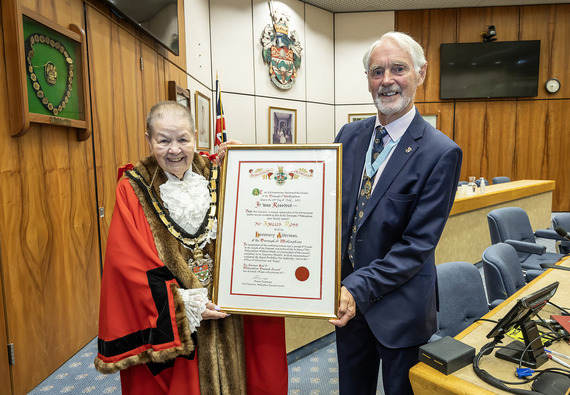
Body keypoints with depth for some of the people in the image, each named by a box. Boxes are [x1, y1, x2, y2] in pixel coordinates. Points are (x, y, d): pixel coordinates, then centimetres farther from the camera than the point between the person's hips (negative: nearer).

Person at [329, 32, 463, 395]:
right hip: (346, 296, 5)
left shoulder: (441, 153, -16)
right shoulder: (350, 136, 1)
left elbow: (419, 243, -18)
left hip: (399, 305, -4)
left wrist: (360, 289, -23)